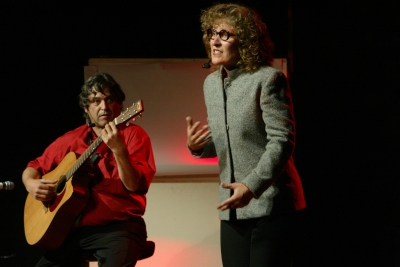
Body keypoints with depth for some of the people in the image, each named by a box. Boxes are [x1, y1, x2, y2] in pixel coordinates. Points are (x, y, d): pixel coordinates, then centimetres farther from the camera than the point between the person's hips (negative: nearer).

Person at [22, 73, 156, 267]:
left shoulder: (133, 134, 0)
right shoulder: (71, 140, 12)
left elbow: (135, 186, -12)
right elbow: (35, 166, 22)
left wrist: (118, 149, -26)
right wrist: (31, 184, -1)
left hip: (119, 226, -4)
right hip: (74, 228, 4)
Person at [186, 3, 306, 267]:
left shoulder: (268, 79, -9)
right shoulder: (211, 83, 13)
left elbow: (282, 141, -16)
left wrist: (252, 186, -27)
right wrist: (197, 146, -1)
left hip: (271, 205, -7)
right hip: (233, 209, 7)